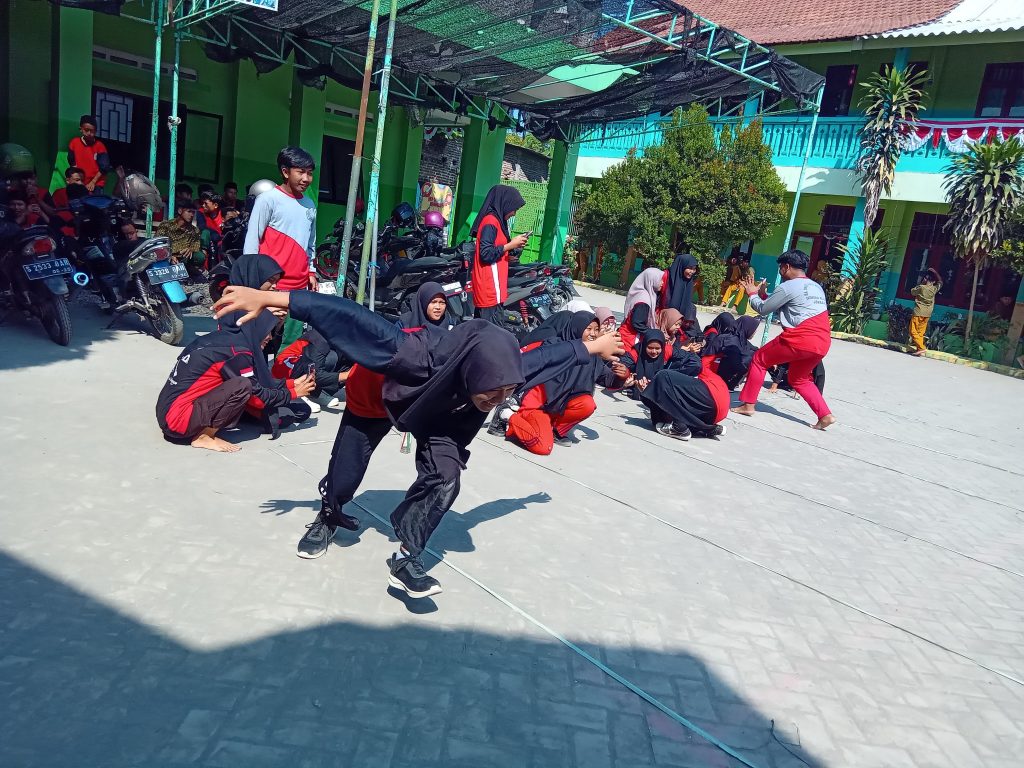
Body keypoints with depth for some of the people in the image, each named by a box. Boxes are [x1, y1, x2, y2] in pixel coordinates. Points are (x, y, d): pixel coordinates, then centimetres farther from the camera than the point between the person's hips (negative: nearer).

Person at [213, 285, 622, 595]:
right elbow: (353, 318, -48)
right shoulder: (421, 357, -49)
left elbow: (544, 355, -14)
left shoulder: (503, 369, -34)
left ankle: (405, 559, 8)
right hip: (377, 390, -3)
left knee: (444, 480, -9)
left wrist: (593, 347, 3)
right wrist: (268, 298, -49)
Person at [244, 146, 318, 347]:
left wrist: (311, 272, 16)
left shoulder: (310, 205, 13)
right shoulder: (268, 199, -5)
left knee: (292, 342, 7)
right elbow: (252, 241, -5)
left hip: (299, 286, 6)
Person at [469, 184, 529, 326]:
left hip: (488, 290, 10)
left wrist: (513, 244, 10)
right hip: (490, 289, -10)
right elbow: (486, 254, -19)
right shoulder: (491, 221, -11)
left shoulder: (495, 220, 19)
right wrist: (511, 245, -12)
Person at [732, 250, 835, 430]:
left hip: (800, 339, -8)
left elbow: (762, 309, 4)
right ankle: (825, 415, 14)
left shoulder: (787, 287, -5)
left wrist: (752, 294, 22)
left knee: (759, 359, 11)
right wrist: (763, 295, 29)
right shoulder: (816, 287, 21)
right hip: (822, 343, 8)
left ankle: (748, 405, 11)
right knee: (798, 379, 26)